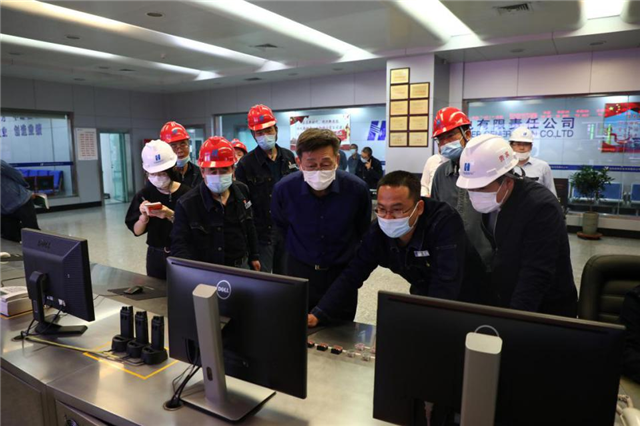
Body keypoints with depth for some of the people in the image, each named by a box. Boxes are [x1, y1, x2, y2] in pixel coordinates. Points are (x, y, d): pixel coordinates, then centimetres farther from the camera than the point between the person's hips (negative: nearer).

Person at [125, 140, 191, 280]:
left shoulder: (186, 193, -13)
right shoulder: (144, 194, -3)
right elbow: (136, 231, 0)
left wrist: (170, 215, -26)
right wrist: (144, 217, -18)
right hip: (156, 256, 3)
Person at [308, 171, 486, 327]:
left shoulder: (445, 222, -33)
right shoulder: (377, 233, -18)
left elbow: (445, 287, -39)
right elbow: (351, 276, -15)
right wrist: (318, 315, -25)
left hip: (465, 301, -4)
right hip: (424, 299, 4)